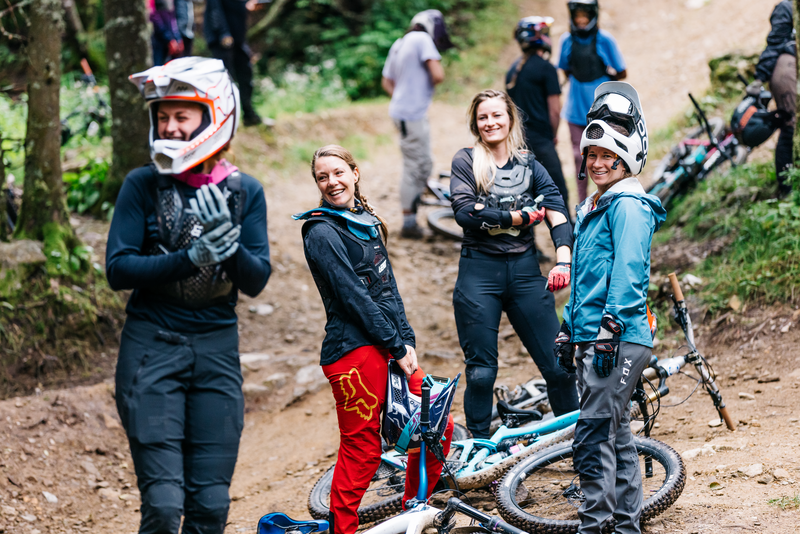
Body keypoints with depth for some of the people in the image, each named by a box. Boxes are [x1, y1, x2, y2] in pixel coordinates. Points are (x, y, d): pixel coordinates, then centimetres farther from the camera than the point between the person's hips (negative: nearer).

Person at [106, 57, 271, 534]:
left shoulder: (244, 191, 3)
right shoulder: (143, 185, -3)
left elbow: (256, 281, -2)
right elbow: (118, 269, -10)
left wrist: (229, 244, -22)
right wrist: (190, 257, -22)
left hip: (217, 350, 2)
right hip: (152, 346, -2)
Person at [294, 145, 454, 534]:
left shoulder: (367, 222, 17)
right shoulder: (322, 232, -9)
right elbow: (353, 297, -14)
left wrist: (407, 340, 5)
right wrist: (397, 347, -13)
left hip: (391, 348, 8)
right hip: (354, 349, -8)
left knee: (439, 427, 8)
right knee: (362, 450, -6)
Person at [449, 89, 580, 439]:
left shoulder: (529, 166, 10)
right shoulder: (466, 161, 3)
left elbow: (556, 211, -2)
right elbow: (466, 213, -12)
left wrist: (563, 261, -18)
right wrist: (521, 216, -10)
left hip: (525, 270, 2)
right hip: (479, 272, -2)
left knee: (558, 365, -1)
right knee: (481, 372, 0)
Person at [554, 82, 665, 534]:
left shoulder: (629, 205, -9)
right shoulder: (591, 209, 20)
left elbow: (628, 272, -17)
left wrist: (609, 329, -22)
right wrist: (568, 333, 23)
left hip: (620, 341, -10)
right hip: (593, 340, 10)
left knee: (594, 435, -12)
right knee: (616, 432, 13)